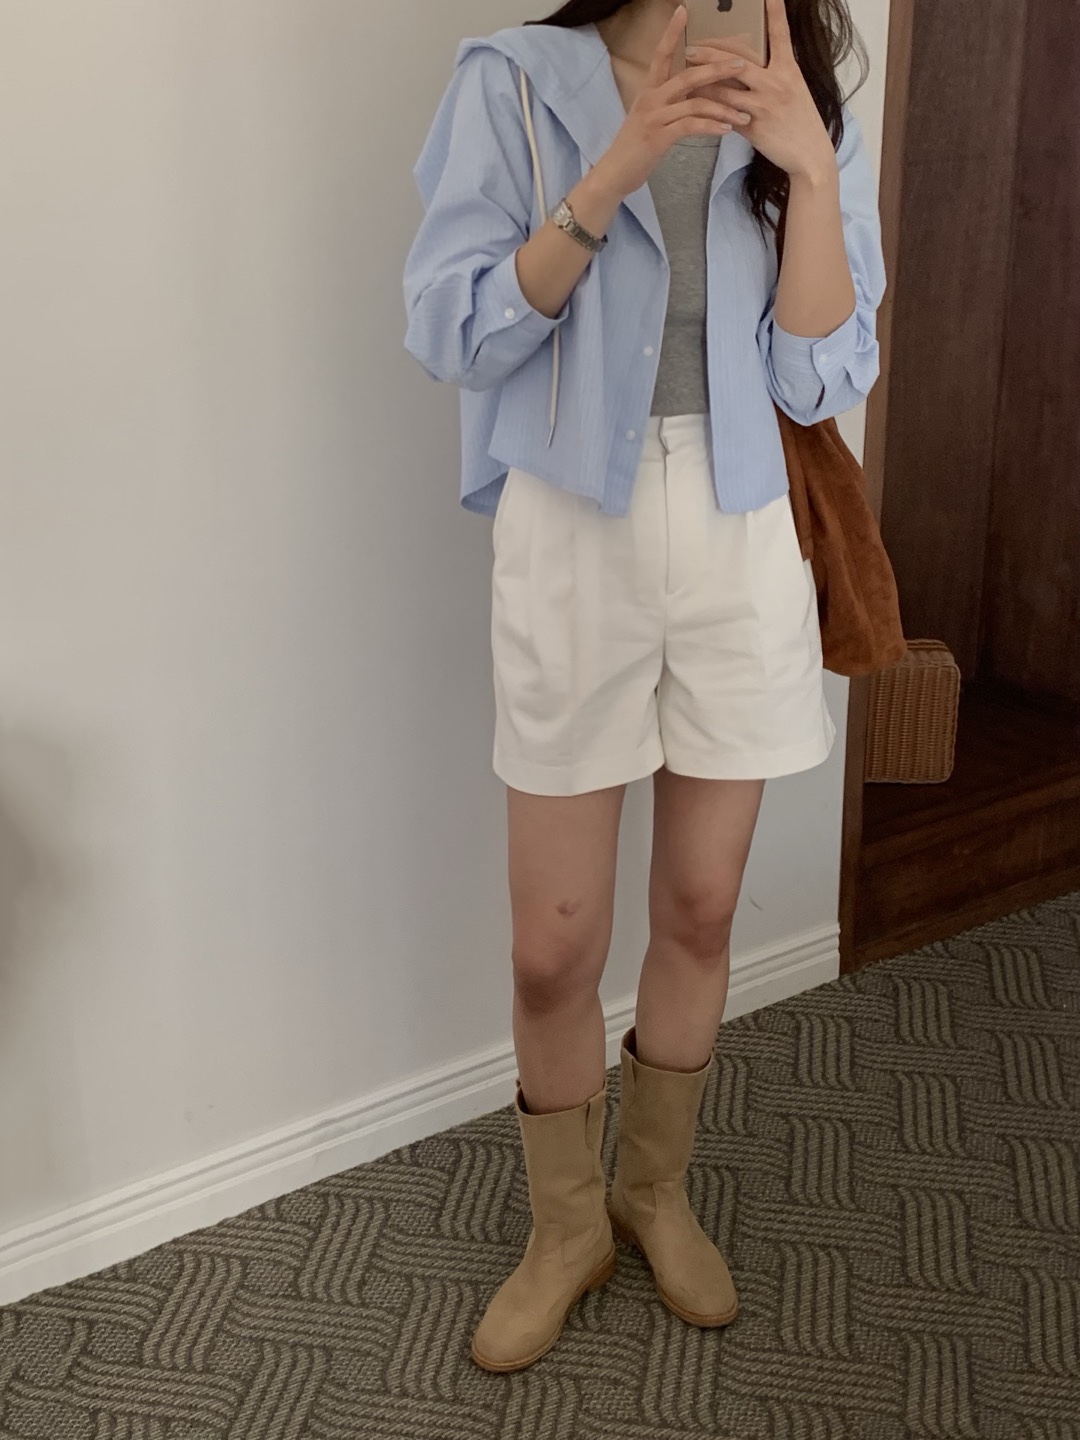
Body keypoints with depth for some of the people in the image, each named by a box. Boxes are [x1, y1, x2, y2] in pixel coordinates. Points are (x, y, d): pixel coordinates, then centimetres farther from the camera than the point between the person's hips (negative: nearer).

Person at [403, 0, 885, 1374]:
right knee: (553, 948, 3)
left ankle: (656, 1192, 36)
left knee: (699, 912, 13)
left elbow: (820, 377, -1)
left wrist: (809, 170, -13)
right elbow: (454, 332, -9)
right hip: (571, 538, -2)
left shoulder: (806, 116, 6)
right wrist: (613, 174, -20)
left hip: (741, 543, 3)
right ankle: (566, 1226, 28)